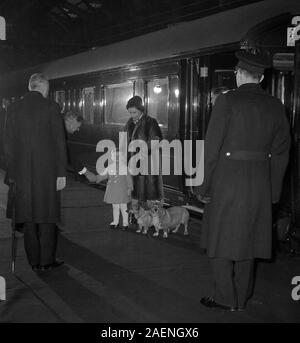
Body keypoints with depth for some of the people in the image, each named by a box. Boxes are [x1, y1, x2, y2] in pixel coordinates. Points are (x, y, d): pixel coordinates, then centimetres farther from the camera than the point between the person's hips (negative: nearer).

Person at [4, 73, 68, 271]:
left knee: (29, 217, 8)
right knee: (47, 216, 4)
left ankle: (34, 261, 13)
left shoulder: (14, 109, 6)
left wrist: (12, 175, 12)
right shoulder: (51, 107, -4)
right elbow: (59, 142, -7)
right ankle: (47, 260, 8)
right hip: (47, 171, -3)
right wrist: (61, 173, -3)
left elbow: (9, 144, 7)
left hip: (23, 172, 3)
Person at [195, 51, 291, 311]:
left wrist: (204, 186, -4)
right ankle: (242, 299, 25)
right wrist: (273, 192, 13)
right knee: (247, 240, 16)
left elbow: (212, 147, -11)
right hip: (260, 184, 5)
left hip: (227, 182, -5)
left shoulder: (227, 101, -10)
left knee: (221, 242, 9)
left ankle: (226, 299, 15)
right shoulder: (275, 106, 5)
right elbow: (281, 152, 7)